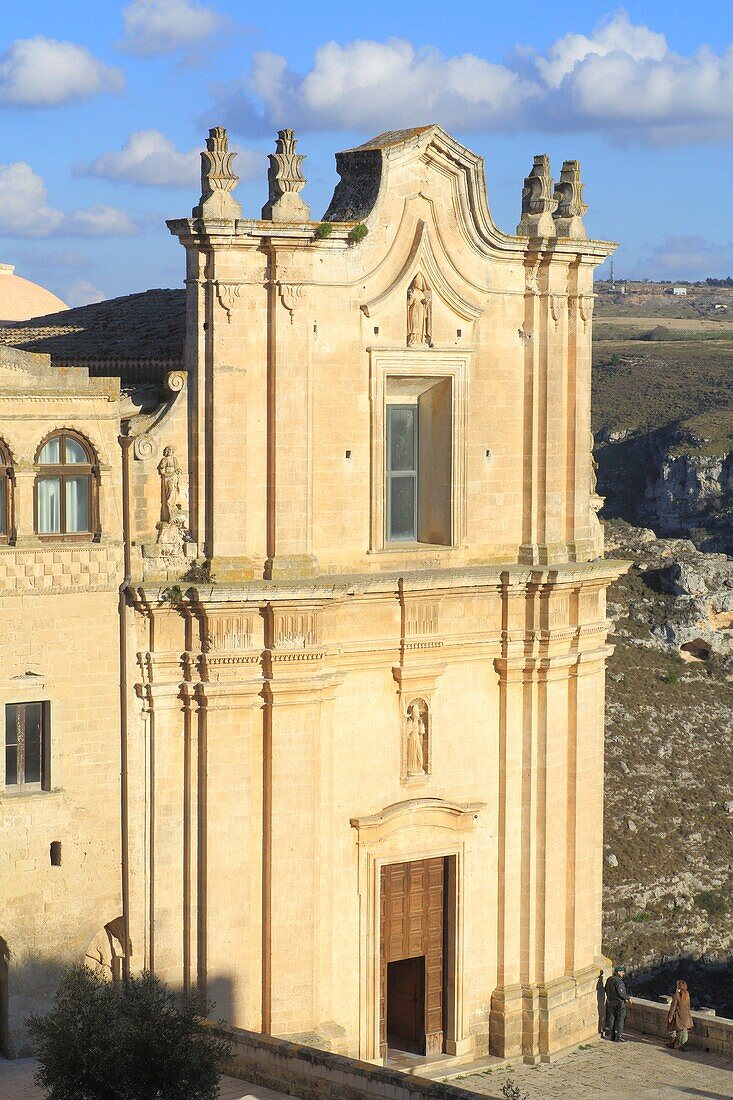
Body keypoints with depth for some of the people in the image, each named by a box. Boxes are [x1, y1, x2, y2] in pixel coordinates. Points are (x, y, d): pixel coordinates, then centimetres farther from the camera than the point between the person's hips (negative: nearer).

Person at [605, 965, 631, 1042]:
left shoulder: (609, 979, 5)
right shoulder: (618, 981, -21)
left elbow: (606, 990, 13)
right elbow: (621, 993, -22)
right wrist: (627, 998, -7)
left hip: (610, 1002, 8)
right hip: (619, 1003, -8)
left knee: (611, 1019, 14)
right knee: (620, 1020, 1)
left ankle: (612, 1035, 21)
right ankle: (618, 1037, 2)